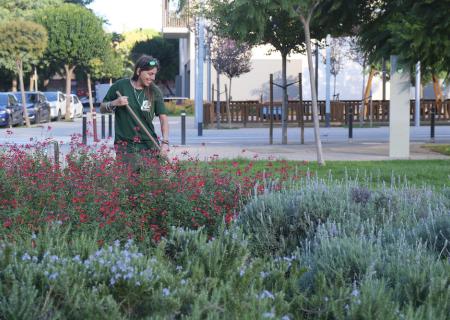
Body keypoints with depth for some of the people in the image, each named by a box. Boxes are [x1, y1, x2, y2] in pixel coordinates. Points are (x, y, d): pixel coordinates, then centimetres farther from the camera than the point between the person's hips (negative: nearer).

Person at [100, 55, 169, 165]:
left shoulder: (154, 92, 3)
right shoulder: (121, 86, -1)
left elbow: (163, 118, -1)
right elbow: (102, 109, 9)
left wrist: (165, 142, -15)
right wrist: (114, 103, -12)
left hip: (148, 145, 1)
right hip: (125, 146, -1)